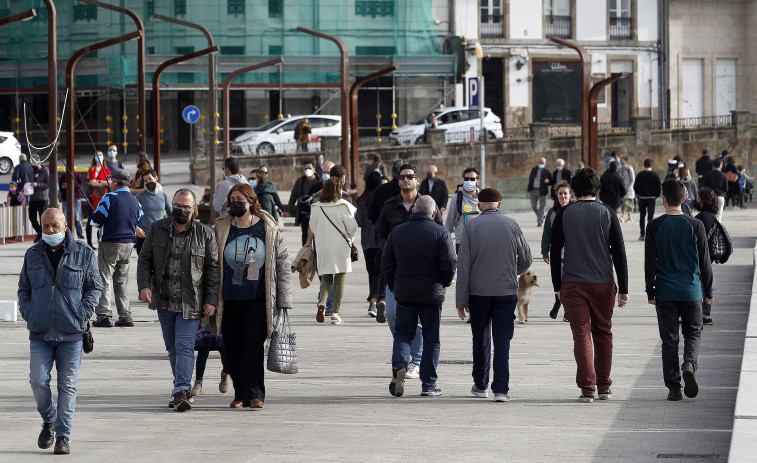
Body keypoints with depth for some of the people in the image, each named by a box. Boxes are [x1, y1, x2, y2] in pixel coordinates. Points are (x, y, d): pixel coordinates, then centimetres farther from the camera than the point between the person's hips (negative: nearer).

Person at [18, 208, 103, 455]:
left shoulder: (83, 254, 2)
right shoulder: (33, 255, 9)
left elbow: (95, 287, 7)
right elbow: (23, 288, 19)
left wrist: (82, 313, -4)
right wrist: (27, 313, 4)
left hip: (71, 333, -2)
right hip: (40, 333, 2)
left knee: (67, 385, -1)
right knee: (38, 381, -7)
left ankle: (63, 436, 6)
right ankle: (49, 421, 19)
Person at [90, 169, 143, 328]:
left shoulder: (110, 198, -13)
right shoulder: (135, 200, 7)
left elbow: (96, 221, -11)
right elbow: (139, 221, 17)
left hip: (110, 245, -6)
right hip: (128, 245, 6)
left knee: (104, 280, -2)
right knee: (121, 282, 14)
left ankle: (104, 316, -9)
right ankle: (125, 316, 11)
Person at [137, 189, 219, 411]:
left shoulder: (205, 234, -1)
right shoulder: (157, 229, 5)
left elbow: (213, 268, 2)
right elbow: (144, 260, 7)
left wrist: (211, 300, -4)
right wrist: (144, 286, -8)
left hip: (190, 302, -4)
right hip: (164, 301, 4)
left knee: (184, 347, -12)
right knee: (172, 348, 12)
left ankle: (181, 391, -19)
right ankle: (184, 388, 25)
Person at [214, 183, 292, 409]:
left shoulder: (269, 229, 4)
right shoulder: (221, 229, 8)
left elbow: (283, 265, 7)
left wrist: (284, 301, 4)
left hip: (258, 299, -2)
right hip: (230, 300, 2)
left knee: (253, 346, -12)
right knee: (232, 348, 3)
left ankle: (254, 394, -7)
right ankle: (240, 394, 13)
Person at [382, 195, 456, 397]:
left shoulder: (397, 232, 2)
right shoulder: (441, 234, -8)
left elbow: (386, 264, 5)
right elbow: (449, 265, -12)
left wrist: (394, 286, 17)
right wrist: (445, 283, 8)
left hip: (404, 293, 2)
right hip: (432, 294, -2)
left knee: (403, 333, 11)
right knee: (431, 339, 7)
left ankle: (399, 365, -17)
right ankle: (428, 385, 9)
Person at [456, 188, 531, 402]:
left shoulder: (471, 226, -3)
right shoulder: (511, 225, 0)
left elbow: (463, 265, -5)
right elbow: (526, 260, 6)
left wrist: (461, 300, -2)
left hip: (478, 292, 0)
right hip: (506, 290, 0)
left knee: (480, 339, 14)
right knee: (502, 340, 2)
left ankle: (480, 385, 24)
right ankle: (501, 389, -5)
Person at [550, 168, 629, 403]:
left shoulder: (564, 214, 0)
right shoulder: (607, 213, 0)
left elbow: (555, 252, 2)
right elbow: (619, 253, -1)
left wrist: (558, 286, 9)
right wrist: (623, 289, 2)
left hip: (573, 284, -1)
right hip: (603, 284, 1)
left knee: (581, 335, -1)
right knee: (603, 333, 14)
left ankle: (587, 388, -9)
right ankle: (604, 387, 19)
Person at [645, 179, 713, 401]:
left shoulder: (655, 226, -4)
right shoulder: (695, 226, -3)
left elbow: (650, 262, -2)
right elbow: (705, 262, 1)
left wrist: (650, 291, 5)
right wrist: (708, 291, 11)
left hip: (665, 291, 0)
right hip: (691, 291, 0)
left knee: (669, 340, 7)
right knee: (693, 333, 14)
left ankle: (674, 387, 5)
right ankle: (689, 365, -15)